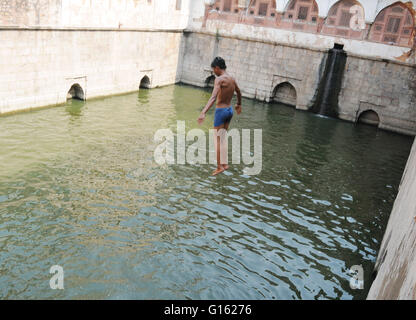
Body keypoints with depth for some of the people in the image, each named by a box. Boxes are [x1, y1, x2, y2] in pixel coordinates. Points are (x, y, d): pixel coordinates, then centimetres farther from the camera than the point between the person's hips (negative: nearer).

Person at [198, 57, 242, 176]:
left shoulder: (219, 79, -18)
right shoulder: (232, 79, 7)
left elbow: (213, 97, -31)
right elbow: (238, 92, 26)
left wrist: (203, 113, -40)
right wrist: (238, 104, 44)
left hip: (221, 111, -8)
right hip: (230, 110, 8)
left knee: (217, 139, 0)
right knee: (223, 137, 18)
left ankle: (219, 166, 2)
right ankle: (225, 163, 21)